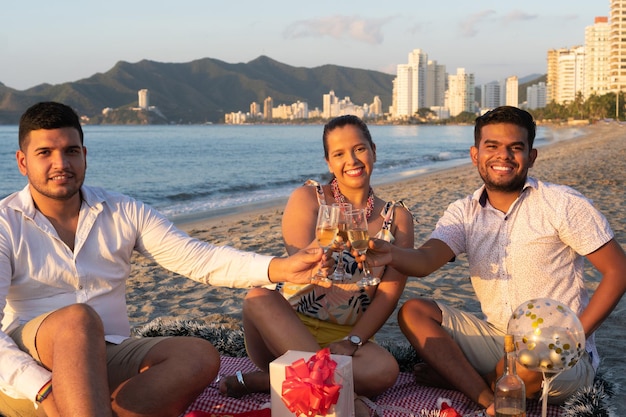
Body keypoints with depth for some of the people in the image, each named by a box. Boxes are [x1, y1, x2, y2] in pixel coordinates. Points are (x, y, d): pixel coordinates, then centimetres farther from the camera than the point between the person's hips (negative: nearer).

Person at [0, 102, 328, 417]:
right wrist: (42, 389, -32)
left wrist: (282, 268, -18)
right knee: (78, 318, -35)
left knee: (200, 357, -23)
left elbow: (198, 258, -2)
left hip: (108, 360, 4)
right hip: (28, 364, -3)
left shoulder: (123, 213, 7)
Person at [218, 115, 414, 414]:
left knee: (385, 370, -32)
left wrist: (352, 342, -16)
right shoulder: (307, 199, 0)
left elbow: (389, 292, -2)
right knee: (258, 296, -33)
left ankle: (261, 381, -21)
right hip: (286, 329, -1)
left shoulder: (397, 218, 7)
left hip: (345, 337, 1)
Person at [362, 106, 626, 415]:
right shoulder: (464, 213, 4)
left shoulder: (562, 204, -7)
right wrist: (391, 255, -38)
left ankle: (456, 376, -3)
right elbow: (425, 260, -14)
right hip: (497, 340, 5)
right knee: (412, 312, -8)